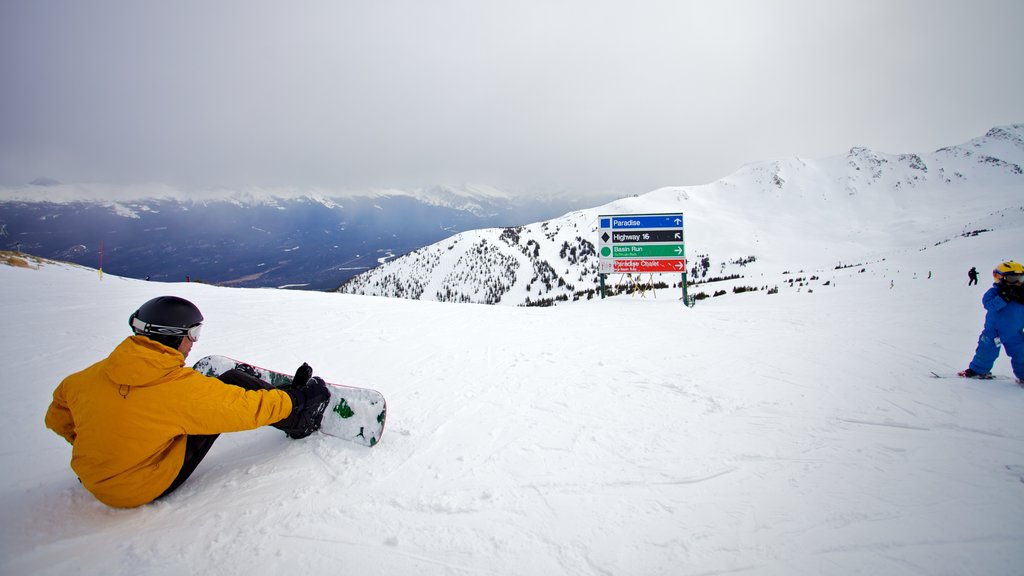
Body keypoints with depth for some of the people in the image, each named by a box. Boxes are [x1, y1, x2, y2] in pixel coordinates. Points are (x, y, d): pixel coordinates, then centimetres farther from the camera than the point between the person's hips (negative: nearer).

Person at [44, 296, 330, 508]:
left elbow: (58, 419, 7)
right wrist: (295, 400, -2)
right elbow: (248, 409, -18)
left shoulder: (90, 376, -10)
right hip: (149, 487, -6)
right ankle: (298, 422, 11)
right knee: (232, 381, -6)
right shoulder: (182, 388, -26)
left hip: (95, 480, 7)